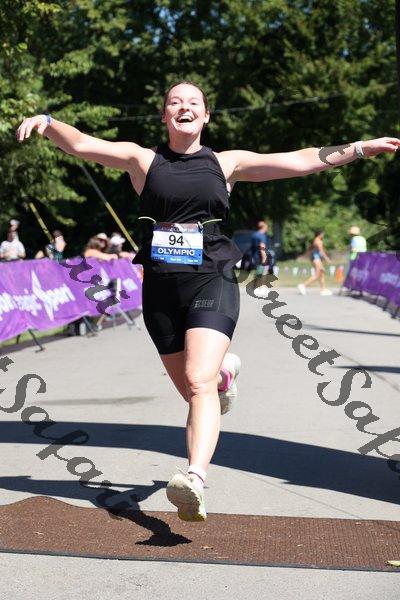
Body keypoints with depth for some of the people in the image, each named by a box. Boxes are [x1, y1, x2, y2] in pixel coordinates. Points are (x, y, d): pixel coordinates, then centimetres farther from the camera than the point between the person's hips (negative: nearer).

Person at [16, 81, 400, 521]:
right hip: (160, 287, 2)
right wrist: (46, 122, -19)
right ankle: (224, 371, 49)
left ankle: (194, 479, -30)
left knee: (199, 383, -21)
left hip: (211, 283, -2)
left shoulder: (226, 163, 9)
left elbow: (302, 161, 10)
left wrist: (359, 148, 7)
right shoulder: (143, 159, 8)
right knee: (191, 388, 13)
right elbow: (80, 144, -1)